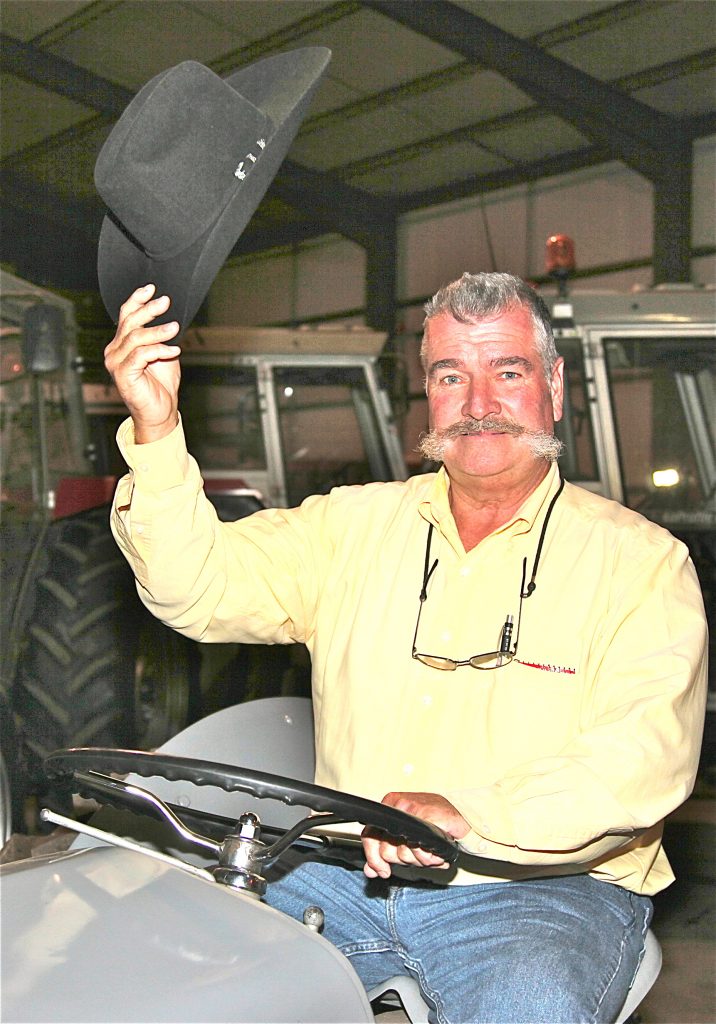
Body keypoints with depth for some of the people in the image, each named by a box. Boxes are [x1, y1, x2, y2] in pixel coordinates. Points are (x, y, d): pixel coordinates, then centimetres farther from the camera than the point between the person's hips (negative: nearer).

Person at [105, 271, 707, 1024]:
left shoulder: (641, 560, -2)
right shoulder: (355, 523, 10)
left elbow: (645, 758, -15)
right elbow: (204, 588, 0)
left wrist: (467, 814, -29)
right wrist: (156, 430, -15)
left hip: (542, 885, -3)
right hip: (347, 872, 3)